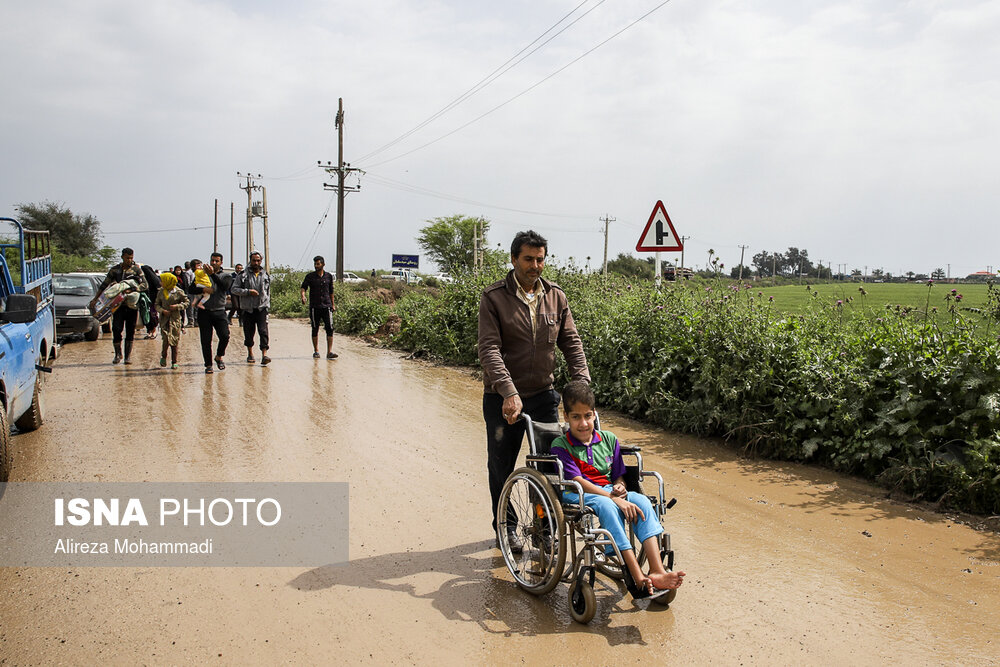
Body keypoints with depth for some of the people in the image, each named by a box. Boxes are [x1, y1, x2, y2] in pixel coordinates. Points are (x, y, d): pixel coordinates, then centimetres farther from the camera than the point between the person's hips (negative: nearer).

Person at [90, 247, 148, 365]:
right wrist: (95, 299, 15)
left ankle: (128, 355, 9)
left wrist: (131, 290, -23)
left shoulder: (137, 270, 2)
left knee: (130, 330, 2)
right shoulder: (115, 270, 9)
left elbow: (145, 285, -8)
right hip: (118, 303, 1)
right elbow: (104, 284, 16)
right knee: (116, 329, -5)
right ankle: (118, 354, 9)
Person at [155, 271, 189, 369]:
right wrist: (162, 310, -9)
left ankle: (174, 362, 13)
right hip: (164, 319, 1)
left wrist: (177, 306, -13)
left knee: (174, 341, 2)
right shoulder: (161, 292, 6)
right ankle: (163, 356, 12)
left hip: (175, 318, -1)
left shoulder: (179, 292, -2)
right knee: (166, 339, -14)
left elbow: (186, 302, 4)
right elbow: (157, 304, 11)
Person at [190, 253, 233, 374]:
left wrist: (213, 274, -17)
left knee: (225, 336, -14)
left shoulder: (226, 276, 10)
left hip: (219, 311, -1)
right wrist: (203, 289, -17)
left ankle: (219, 356, 12)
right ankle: (208, 365, 10)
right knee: (206, 340, 0)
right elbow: (192, 289, 2)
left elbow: (225, 287, -11)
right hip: (204, 312, 1)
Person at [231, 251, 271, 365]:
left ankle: (264, 355, -20)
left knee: (263, 331, -14)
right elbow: (234, 289, -5)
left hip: (261, 308, 1)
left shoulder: (265, 275, 11)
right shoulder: (243, 274, 1)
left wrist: (267, 305, 15)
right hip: (247, 309, -1)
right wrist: (248, 291, -16)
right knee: (248, 333, 7)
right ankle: (250, 354, 27)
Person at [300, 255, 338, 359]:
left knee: (330, 328, -9)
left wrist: (333, 304, 19)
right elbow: (303, 288, -6)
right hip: (314, 307, -1)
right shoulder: (310, 276, 3)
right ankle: (316, 351, 15)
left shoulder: (329, 276, 9)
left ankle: (329, 352, -8)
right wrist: (302, 296, -27)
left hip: (326, 306, 1)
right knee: (315, 330, 5)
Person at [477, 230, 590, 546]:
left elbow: (571, 343, 3)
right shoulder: (494, 297, -10)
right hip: (503, 399, -3)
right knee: (501, 467, 10)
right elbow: (489, 349, -18)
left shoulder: (556, 297, 3)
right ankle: (505, 526, 31)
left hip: (543, 394, 3)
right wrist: (508, 392, -30)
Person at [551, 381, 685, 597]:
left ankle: (657, 571, -36)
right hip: (577, 496, -5)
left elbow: (619, 475, 17)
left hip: (608, 492, 5)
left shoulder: (609, 440, 13)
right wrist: (614, 498, -23)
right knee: (606, 506, -37)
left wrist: (620, 488, -10)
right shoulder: (561, 446, -4)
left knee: (641, 500, -25)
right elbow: (578, 481, -14)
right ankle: (638, 579, -41)